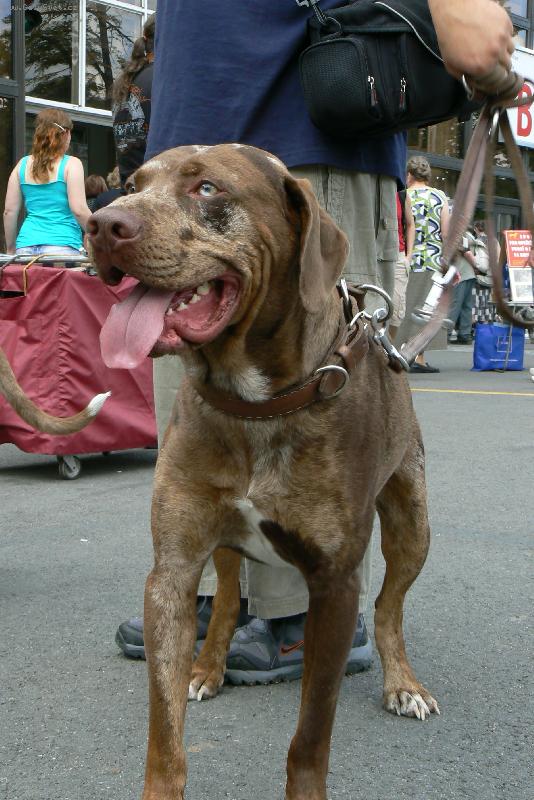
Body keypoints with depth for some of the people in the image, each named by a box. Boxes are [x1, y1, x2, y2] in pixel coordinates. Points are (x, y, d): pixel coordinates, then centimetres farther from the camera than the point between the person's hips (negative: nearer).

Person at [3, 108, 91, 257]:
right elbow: (79, 210, -10)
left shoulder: (22, 165, 11)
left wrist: (10, 249, 20)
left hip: (26, 246, 5)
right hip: (61, 245, -5)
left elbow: (9, 211, 10)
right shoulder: (71, 164, -2)